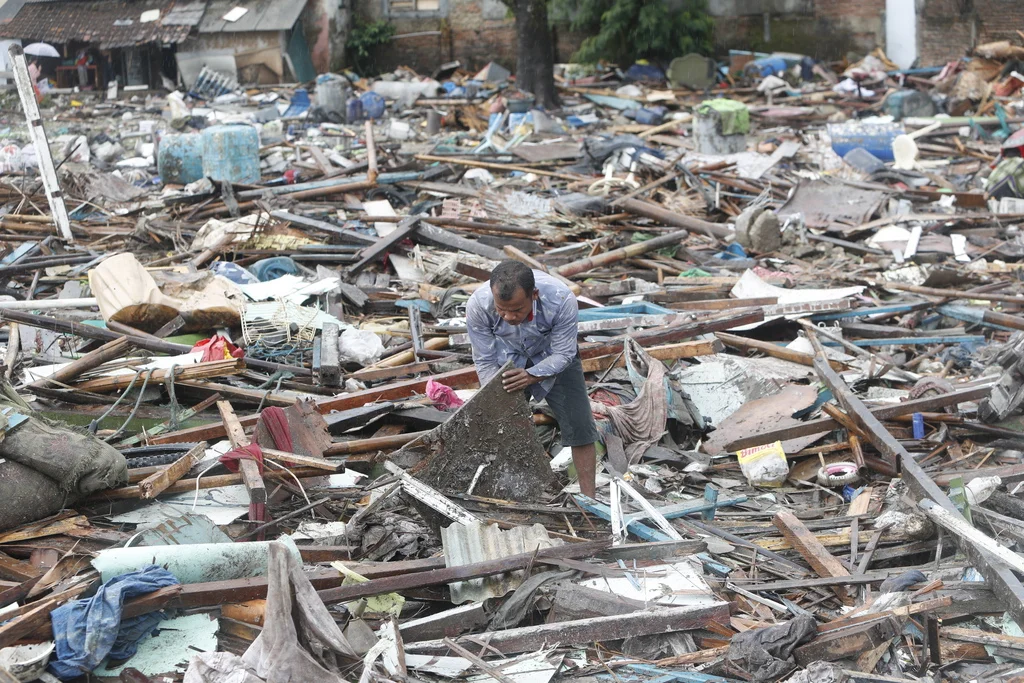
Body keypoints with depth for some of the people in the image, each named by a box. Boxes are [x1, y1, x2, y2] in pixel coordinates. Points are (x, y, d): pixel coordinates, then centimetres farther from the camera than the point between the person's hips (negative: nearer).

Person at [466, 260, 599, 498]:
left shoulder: (562, 300, -39)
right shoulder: (477, 306, -35)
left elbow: (563, 354, -25)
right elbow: (486, 362, -20)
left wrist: (531, 376, -42)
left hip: (553, 357, -1)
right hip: (507, 360, 1)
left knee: (579, 425, -6)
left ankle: (588, 498, 5)